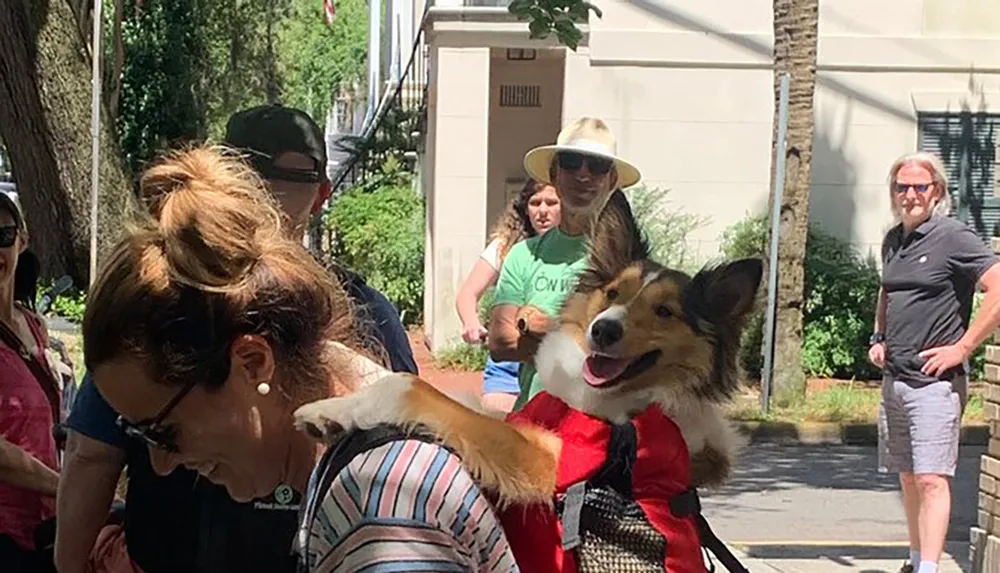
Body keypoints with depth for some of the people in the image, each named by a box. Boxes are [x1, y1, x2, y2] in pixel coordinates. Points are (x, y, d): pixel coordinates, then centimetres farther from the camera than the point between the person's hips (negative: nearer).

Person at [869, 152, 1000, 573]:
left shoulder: (953, 238, -9)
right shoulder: (893, 240, 14)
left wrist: (962, 348, -16)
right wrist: (879, 339, 16)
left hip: (935, 381, -8)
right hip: (894, 377, 8)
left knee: (931, 479, -13)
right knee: (907, 478, 15)